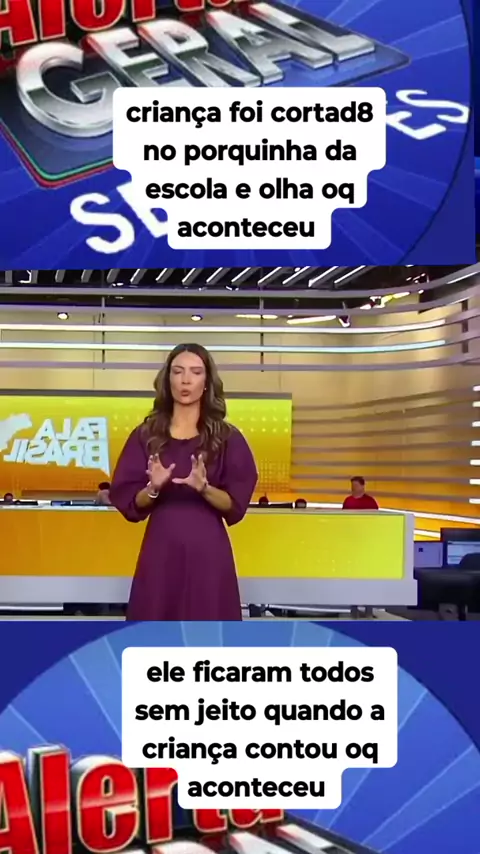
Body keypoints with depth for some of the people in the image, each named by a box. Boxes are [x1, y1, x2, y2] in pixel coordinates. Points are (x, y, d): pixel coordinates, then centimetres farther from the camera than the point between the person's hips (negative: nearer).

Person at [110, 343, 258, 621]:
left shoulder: (227, 438, 1)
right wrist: (153, 488, -16)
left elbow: (236, 505, -2)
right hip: (160, 551, 1)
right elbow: (130, 503, 4)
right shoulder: (146, 435, 5)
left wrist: (203, 488, -20)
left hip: (208, 553, -1)